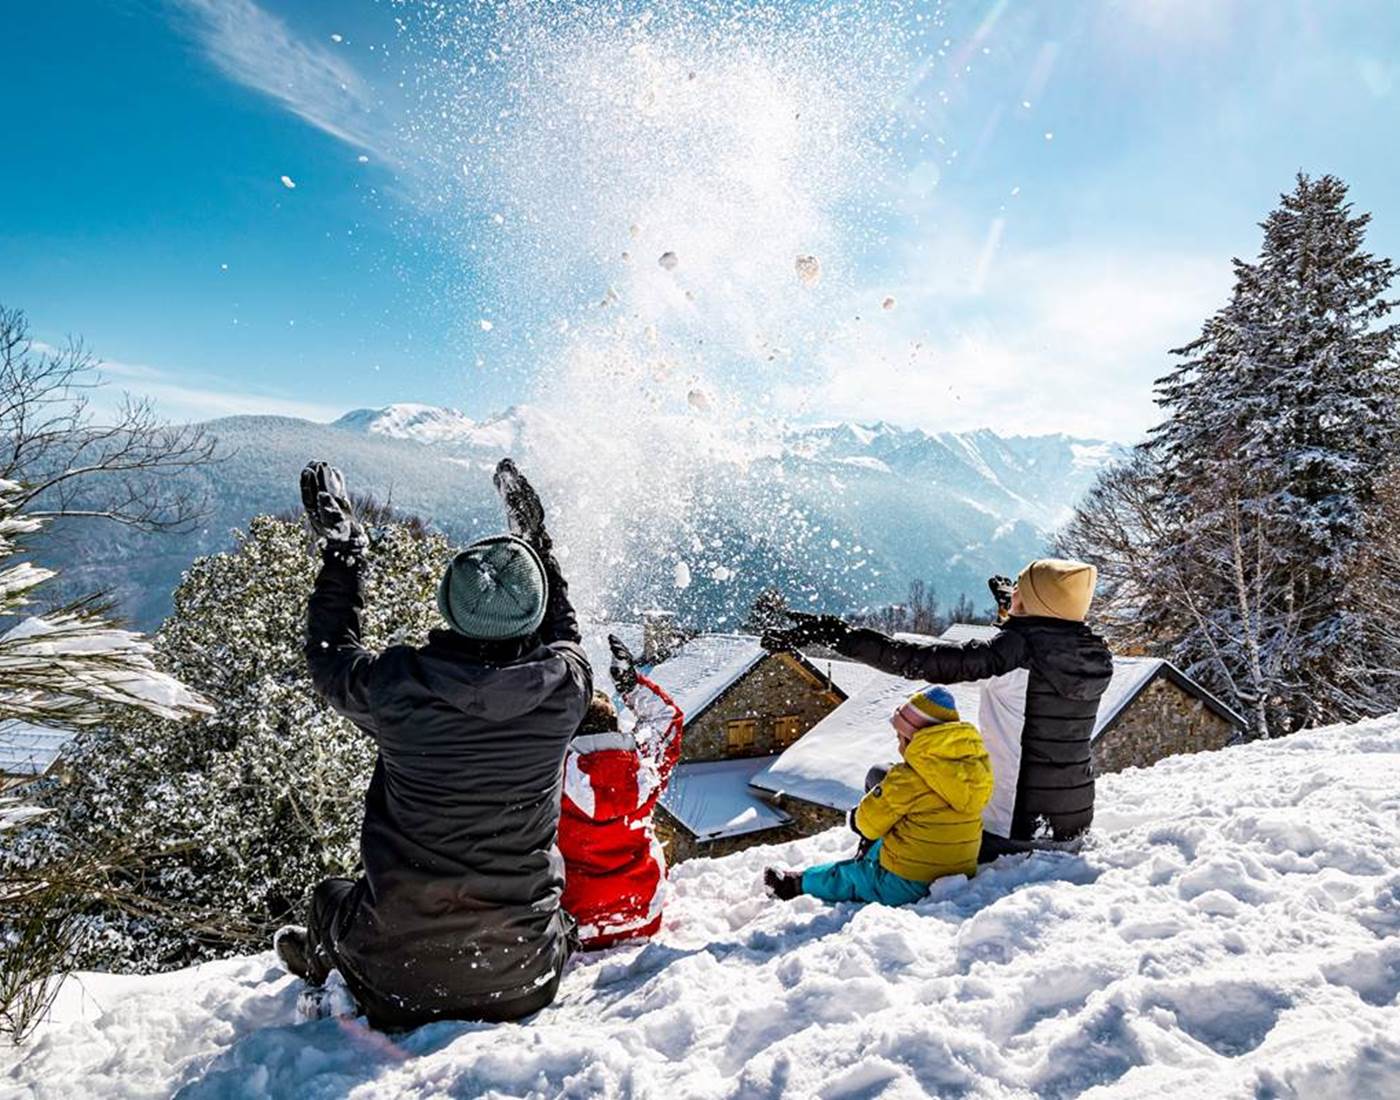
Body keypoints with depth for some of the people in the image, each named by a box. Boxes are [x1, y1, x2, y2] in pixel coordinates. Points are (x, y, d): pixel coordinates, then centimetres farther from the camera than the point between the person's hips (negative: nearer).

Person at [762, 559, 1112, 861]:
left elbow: (923, 661, -25)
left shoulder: (1018, 649, -20)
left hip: (1010, 833, -7)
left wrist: (838, 634, -23)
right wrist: (1016, 615, 36)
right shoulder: (1097, 658, -1)